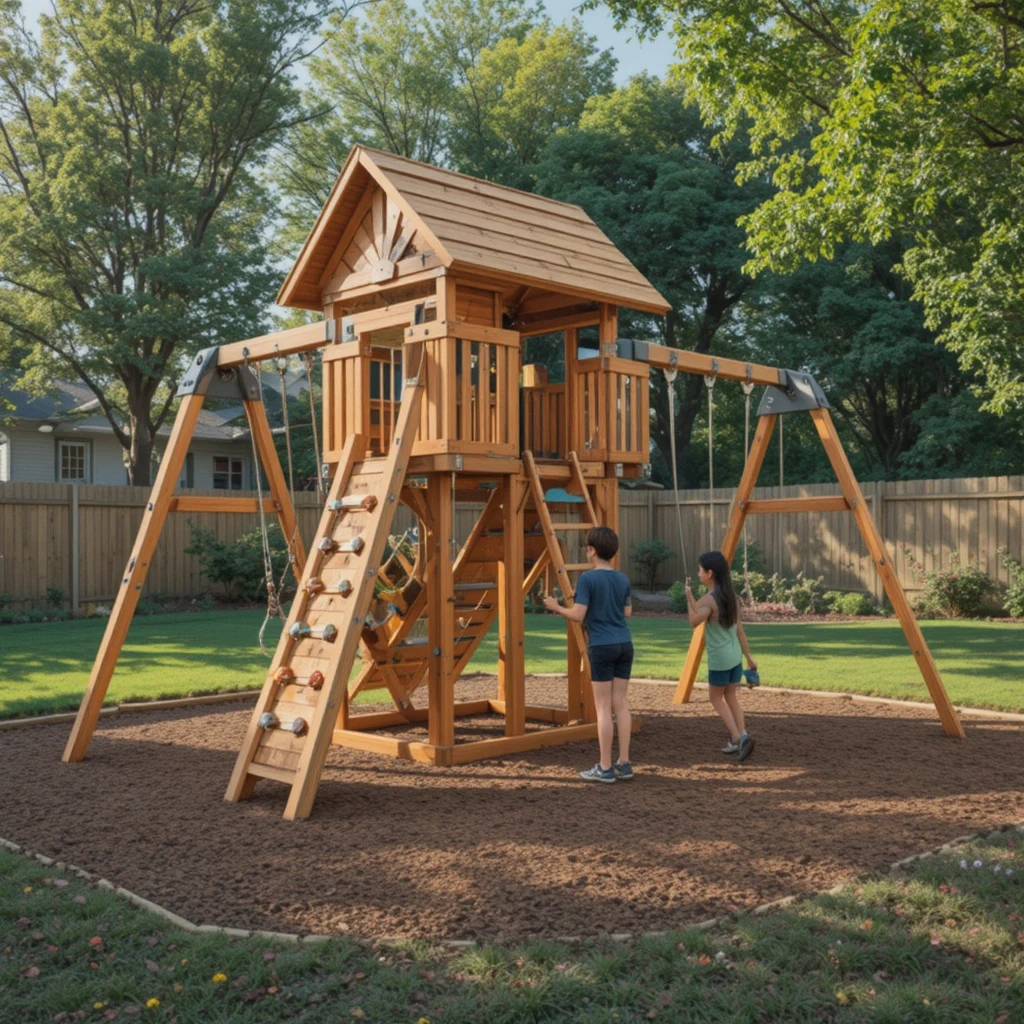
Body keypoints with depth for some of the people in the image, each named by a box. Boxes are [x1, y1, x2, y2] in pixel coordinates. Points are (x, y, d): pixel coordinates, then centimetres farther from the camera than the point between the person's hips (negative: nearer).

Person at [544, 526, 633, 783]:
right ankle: (624, 764, 12)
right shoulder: (623, 579, 7)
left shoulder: (588, 578, -11)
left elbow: (578, 615, -13)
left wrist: (556, 607, 3)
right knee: (620, 703, 10)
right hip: (624, 644, 6)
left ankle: (605, 768, 4)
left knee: (604, 706, 0)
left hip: (602, 646, -5)